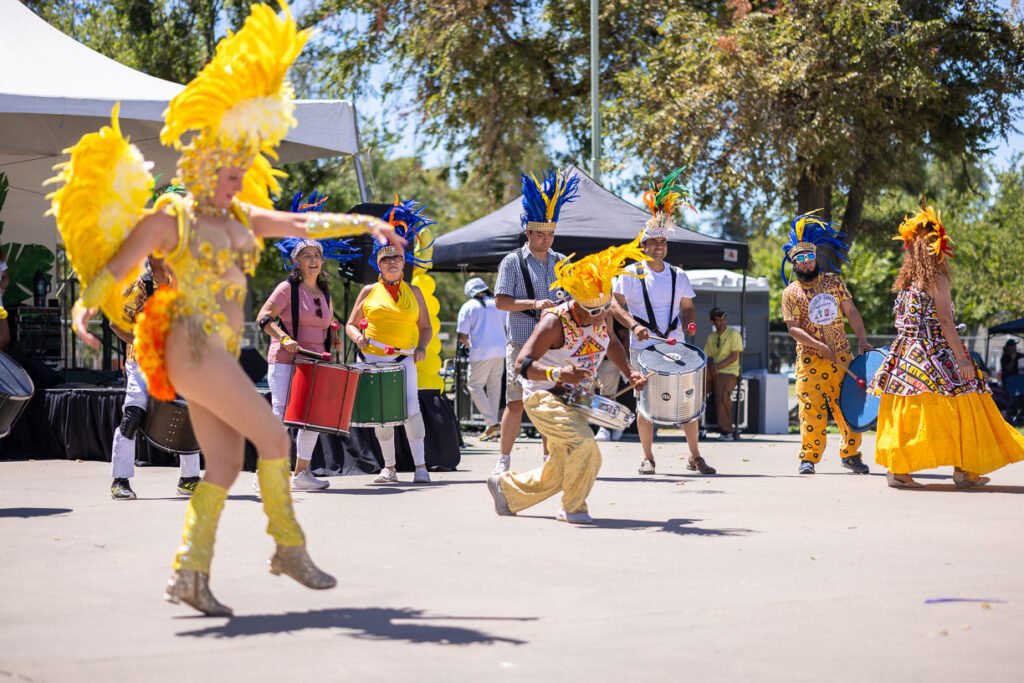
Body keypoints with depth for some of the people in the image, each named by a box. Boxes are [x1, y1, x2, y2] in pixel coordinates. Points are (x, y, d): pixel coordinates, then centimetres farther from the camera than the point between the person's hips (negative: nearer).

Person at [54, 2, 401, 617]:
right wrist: (85, 306, -28)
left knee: (226, 464, 4)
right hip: (195, 347, -8)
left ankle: (192, 574, 6)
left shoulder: (241, 217, 14)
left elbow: (303, 225, 20)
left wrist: (365, 224, 17)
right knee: (274, 438, -7)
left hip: (223, 352, 8)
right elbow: (115, 267, -11)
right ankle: (289, 547, 5)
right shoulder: (169, 218, -6)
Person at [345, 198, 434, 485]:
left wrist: (421, 348, -6)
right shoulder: (369, 291, 7)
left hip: (404, 359, -1)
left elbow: (426, 327, 13)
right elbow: (351, 324, 11)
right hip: (372, 358, 1)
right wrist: (358, 337, -11)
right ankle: (389, 467, 14)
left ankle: (420, 465, -12)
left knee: (411, 408, -15)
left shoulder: (413, 292, 10)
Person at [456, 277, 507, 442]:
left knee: (475, 386, 2)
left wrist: (467, 344, 14)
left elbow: (462, 336, -5)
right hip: (501, 351, 5)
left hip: (481, 353, -5)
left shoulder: (468, 307, -1)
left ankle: (492, 422, -10)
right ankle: (493, 425, 14)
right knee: (494, 387, 13)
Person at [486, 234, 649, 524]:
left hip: (574, 401, 8)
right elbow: (523, 363, -31)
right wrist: (558, 373, -47)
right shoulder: (555, 322, -25)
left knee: (556, 473, 15)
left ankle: (505, 485, 37)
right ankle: (574, 508, -7)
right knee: (585, 447, -28)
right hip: (544, 398, -8)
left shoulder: (602, 318, -3)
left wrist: (629, 372, 10)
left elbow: (610, 342, 21)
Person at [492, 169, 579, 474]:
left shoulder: (561, 263, 12)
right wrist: (533, 304, -19)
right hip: (521, 343, -4)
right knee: (516, 402, -5)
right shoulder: (512, 262, -1)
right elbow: (500, 301, -7)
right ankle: (504, 460, 4)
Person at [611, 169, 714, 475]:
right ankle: (647, 458, 10)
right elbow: (616, 304, -2)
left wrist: (690, 322, -4)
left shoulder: (678, 276, 11)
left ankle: (695, 457, 8)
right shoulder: (631, 274, 1)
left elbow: (688, 306, 17)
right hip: (643, 348, -2)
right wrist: (633, 325, -17)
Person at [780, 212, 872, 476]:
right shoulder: (790, 293, 1)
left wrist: (862, 340, -1)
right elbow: (793, 327, -7)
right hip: (810, 360, -3)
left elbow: (851, 311, 10)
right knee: (812, 409, -7)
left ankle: (851, 454, 16)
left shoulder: (833, 281, 9)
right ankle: (809, 457, 2)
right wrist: (818, 345, -18)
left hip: (842, 357, 3)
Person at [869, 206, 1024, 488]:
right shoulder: (937, 280, -9)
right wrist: (961, 358, -16)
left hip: (907, 356, 7)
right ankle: (964, 470, 2)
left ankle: (897, 469, 0)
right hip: (936, 355, -7)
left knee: (908, 414, 6)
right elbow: (945, 322, -16)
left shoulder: (906, 282, 11)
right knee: (956, 409, 0)